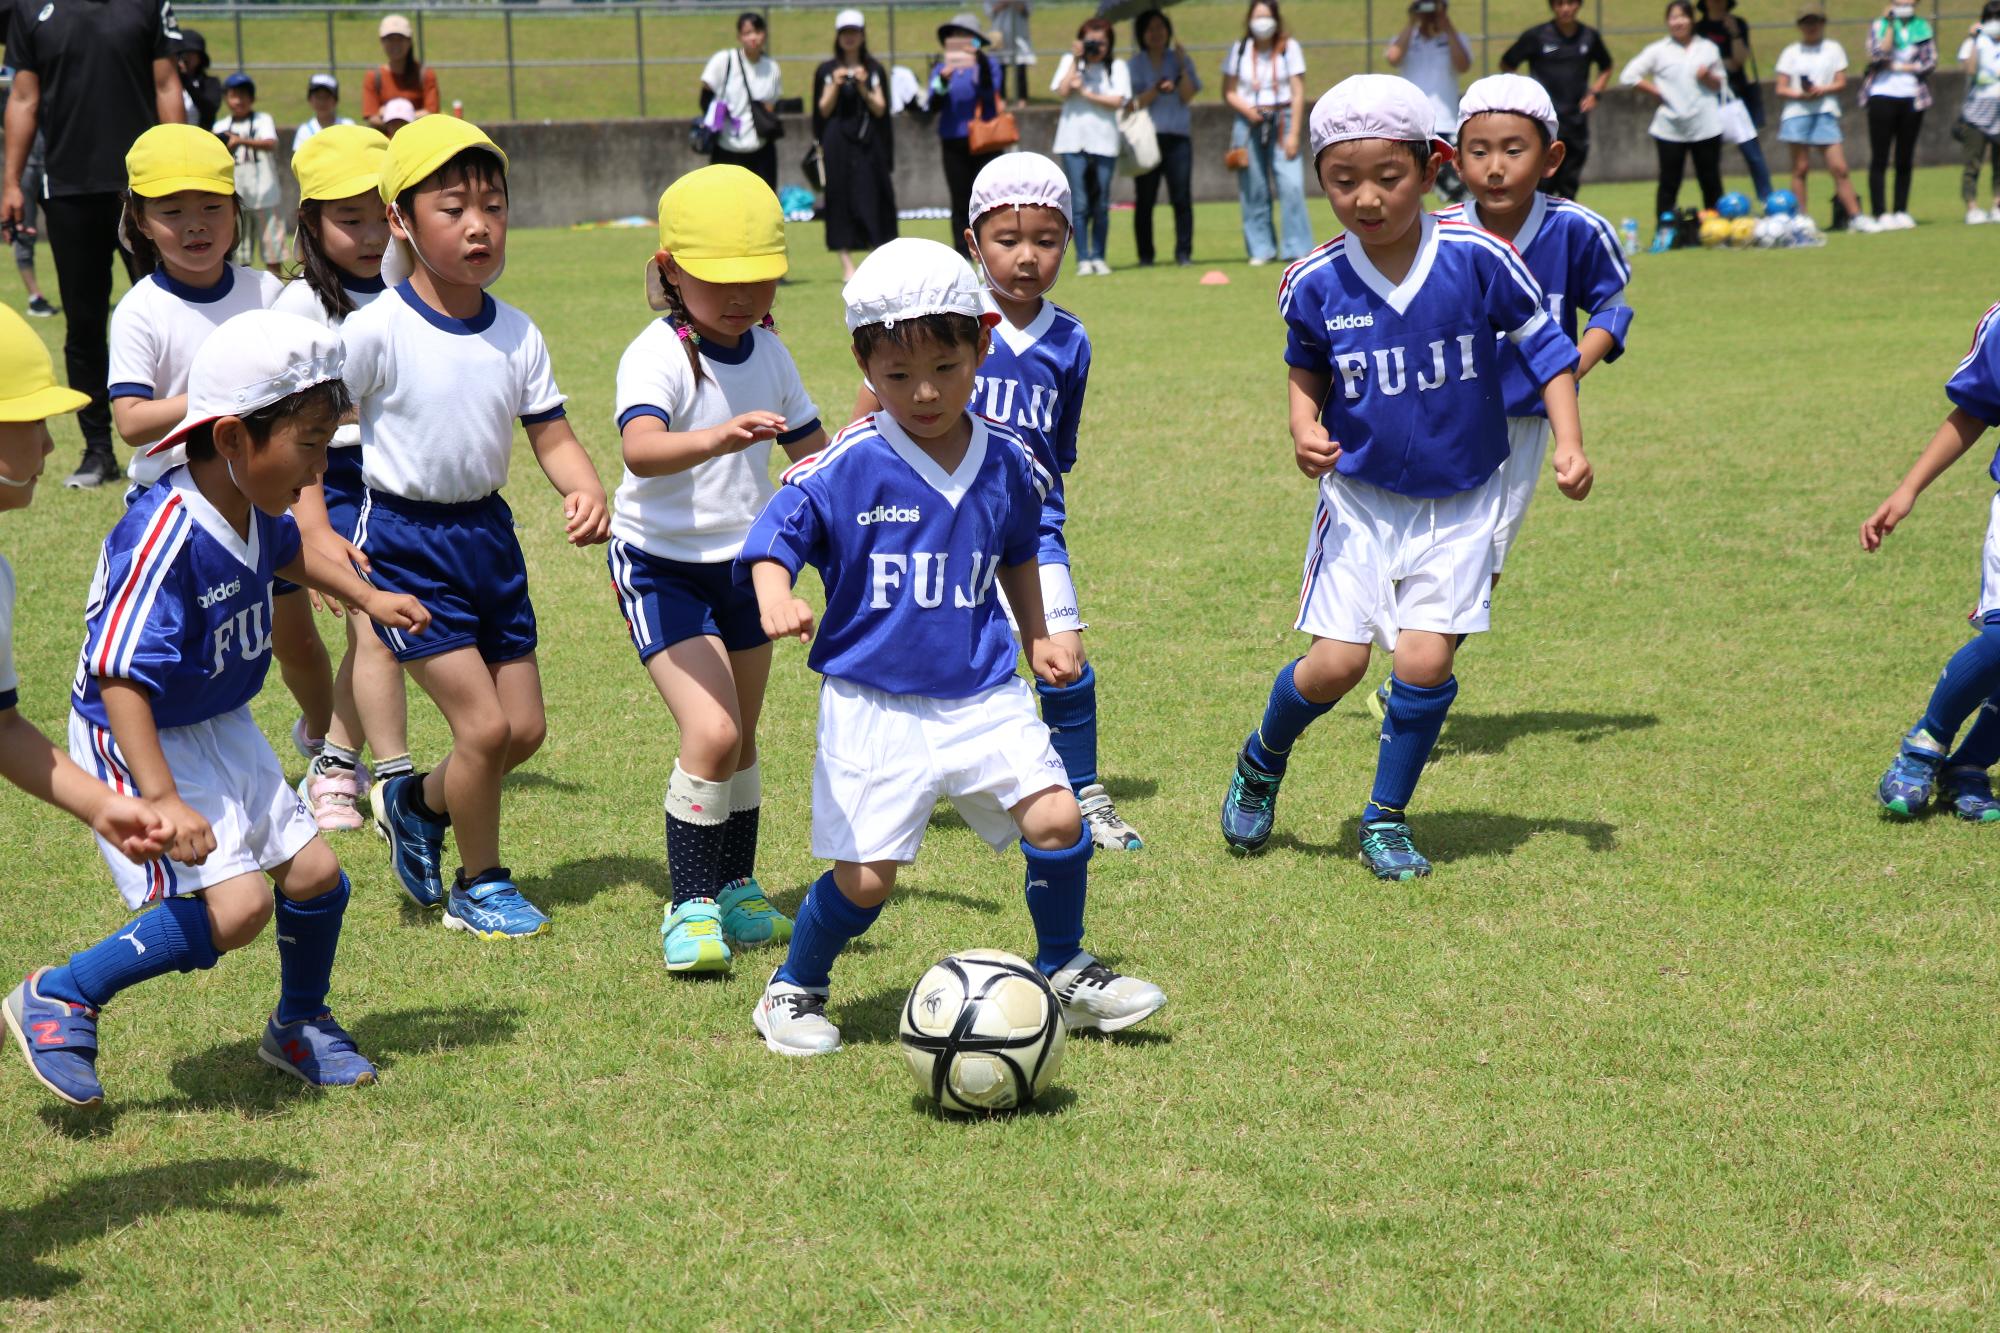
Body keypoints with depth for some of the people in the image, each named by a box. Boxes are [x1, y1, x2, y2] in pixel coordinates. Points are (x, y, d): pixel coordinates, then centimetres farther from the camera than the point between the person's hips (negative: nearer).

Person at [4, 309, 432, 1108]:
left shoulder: (255, 511, -4)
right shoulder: (166, 539, -31)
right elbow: (119, 679, -36)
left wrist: (368, 599, 26)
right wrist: (162, 800, -41)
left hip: (223, 733, 9)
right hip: (140, 741, -9)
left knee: (314, 873, 10)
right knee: (236, 905, -21)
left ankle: (299, 1027, 38)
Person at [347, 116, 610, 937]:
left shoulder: (516, 336, -1)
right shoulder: (377, 331, -16)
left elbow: (552, 437, 3)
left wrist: (585, 493, -17)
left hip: (489, 532, 6)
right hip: (406, 542, -6)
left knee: (526, 729, 8)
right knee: (484, 726, -9)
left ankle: (418, 805, 36)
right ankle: (479, 885, 13)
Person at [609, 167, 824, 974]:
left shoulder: (768, 354, 1)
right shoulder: (658, 355, -21)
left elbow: (814, 451, 17)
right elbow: (642, 450, -42)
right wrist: (715, 439, -59)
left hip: (743, 561, 7)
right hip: (662, 566, -7)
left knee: (740, 739, 16)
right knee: (711, 732, -18)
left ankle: (737, 893, 32)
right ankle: (690, 908, -7)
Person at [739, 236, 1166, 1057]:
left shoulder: (1007, 464, 4)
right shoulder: (846, 467, -11)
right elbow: (774, 538, -13)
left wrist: (1037, 638, 24)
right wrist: (776, 602, -32)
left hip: (982, 694, 4)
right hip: (872, 703, -4)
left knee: (1056, 819, -8)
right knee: (865, 874, -5)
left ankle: (1064, 974, 16)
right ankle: (793, 993, 21)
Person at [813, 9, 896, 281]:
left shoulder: (875, 70, 10)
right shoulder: (826, 71, 7)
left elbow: (880, 109, 3)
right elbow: (823, 111, 3)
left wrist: (863, 88, -12)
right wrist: (834, 87, -12)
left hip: (869, 145, 1)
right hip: (838, 145, -1)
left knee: (873, 199, -3)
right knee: (841, 200, -4)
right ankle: (847, 266, -3)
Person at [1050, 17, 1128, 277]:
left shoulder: (1117, 67, 5)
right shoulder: (1069, 61, 9)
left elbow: (1118, 101, -6)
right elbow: (1064, 92, -6)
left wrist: (1086, 93, -9)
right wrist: (1076, 60, -5)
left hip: (1104, 141, 0)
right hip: (1073, 140, 0)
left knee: (1101, 206, 3)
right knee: (1080, 204, -5)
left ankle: (1098, 258, 11)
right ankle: (1083, 259, -4)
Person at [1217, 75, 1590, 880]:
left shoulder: (1477, 259, -15)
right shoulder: (1315, 284, -11)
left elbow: (1544, 345, -3)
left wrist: (1567, 443, -12)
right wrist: (1305, 430, -11)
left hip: (1459, 504, 0)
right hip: (1361, 497, 1)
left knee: (1425, 659, -10)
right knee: (1336, 662, -5)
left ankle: (1386, 818, 12)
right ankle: (1261, 763, 27)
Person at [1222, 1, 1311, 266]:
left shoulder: (1289, 48, 0)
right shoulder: (1239, 50, 5)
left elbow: (1298, 92, -2)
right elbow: (1228, 91, 8)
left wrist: (1294, 133, -7)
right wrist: (1246, 109, -12)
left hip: (1281, 121, -2)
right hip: (1249, 122, 2)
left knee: (1291, 184, -12)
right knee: (1253, 189, 1)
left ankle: (1297, 248, -6)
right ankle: (1260, 249, 10)